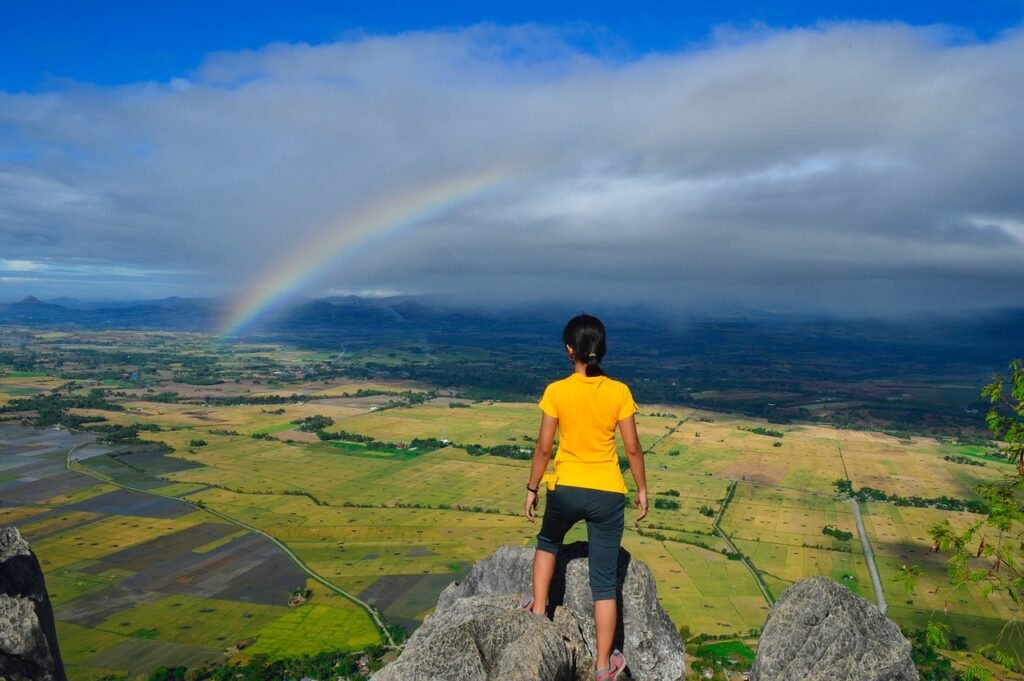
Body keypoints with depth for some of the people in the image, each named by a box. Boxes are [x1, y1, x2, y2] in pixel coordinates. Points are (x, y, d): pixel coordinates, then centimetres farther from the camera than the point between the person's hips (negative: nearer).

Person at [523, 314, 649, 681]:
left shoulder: (556, 391, -10)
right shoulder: (619, 392, -7)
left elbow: (544, 448, -7)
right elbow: (633, 448, -3)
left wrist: (531, 490, 6)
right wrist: (642, 489, 11)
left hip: (565, 489, 0)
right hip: (608, 494, 1)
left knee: (547, 542, 33)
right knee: (604, 579, 12)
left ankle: (538, 609, 28)